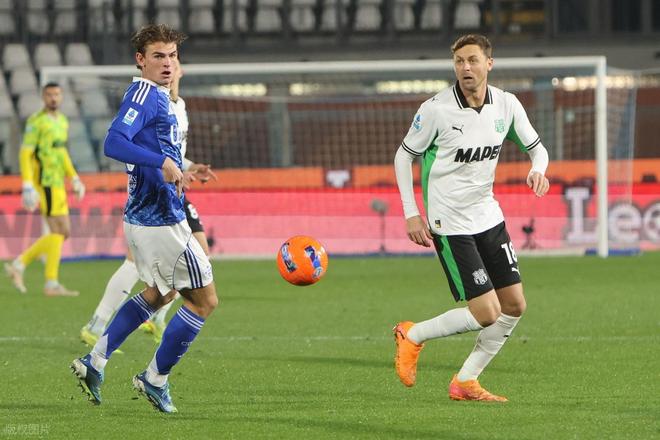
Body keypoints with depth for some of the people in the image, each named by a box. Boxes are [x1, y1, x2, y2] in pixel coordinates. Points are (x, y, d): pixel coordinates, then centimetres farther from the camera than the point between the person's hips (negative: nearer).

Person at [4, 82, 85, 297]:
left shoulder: (62, 121, 16)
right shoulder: (36, 121, -11)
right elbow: (25, 154, -14)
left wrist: (74, 178, 18)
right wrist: (27, 187, -21)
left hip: (57, 184, 9)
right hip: (45, 184, -9)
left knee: (61, 233, 8)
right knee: (59, 231, -10)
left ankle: (18, 265, 10)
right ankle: (52, 284, -5)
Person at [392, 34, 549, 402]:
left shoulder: (507, 105, -2)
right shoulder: (436, 109, -15)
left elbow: (536, 148, 10)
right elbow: (404, 155, -3)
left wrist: (538, 171, -14)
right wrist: (411, 214, -7)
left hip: (488, 216, 6)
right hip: (450, 223, -6)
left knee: (515, 306, 4)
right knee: (486, 314, -11)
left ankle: (466, 382, 17)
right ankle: (412, 336, 11)